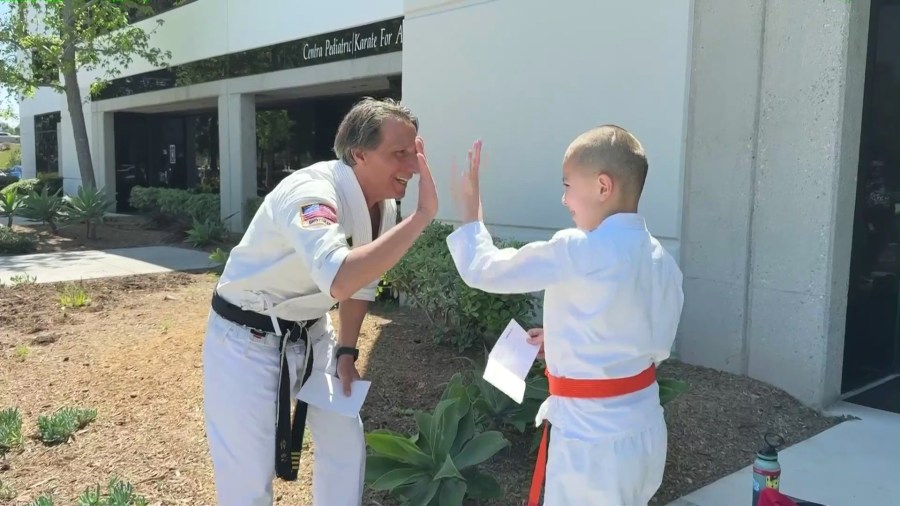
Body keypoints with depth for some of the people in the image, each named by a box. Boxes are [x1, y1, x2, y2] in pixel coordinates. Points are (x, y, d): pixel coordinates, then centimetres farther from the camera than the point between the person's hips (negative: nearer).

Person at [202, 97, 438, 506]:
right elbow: (340, 281, -51)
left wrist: (346, 352, 4)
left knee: (346, 444, 15)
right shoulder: (312, 193, -32)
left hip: (309, 334, 8)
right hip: (247, 340, -7)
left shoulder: (383, 206, -6)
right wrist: (422, 215, -46)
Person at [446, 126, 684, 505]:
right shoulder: (661, 259, 0)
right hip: (644, 429, 7)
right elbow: (657, 345, 10)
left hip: (591, 436, -7)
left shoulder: (577, 251, -23)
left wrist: (468, 208, 1)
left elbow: (481, 271, -15)